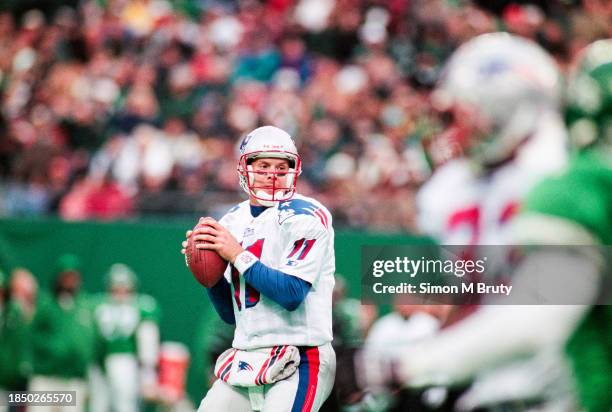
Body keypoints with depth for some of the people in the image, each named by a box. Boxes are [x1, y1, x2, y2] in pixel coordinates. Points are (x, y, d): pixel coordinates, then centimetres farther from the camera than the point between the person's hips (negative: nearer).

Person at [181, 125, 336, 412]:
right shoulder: (232, 222, 12)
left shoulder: (305, 217, -8)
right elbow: (230, 313, 14)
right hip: (245, 362, 7)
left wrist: (238, 255, -17)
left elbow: (292, 294, -19)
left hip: (297, 362, -7)